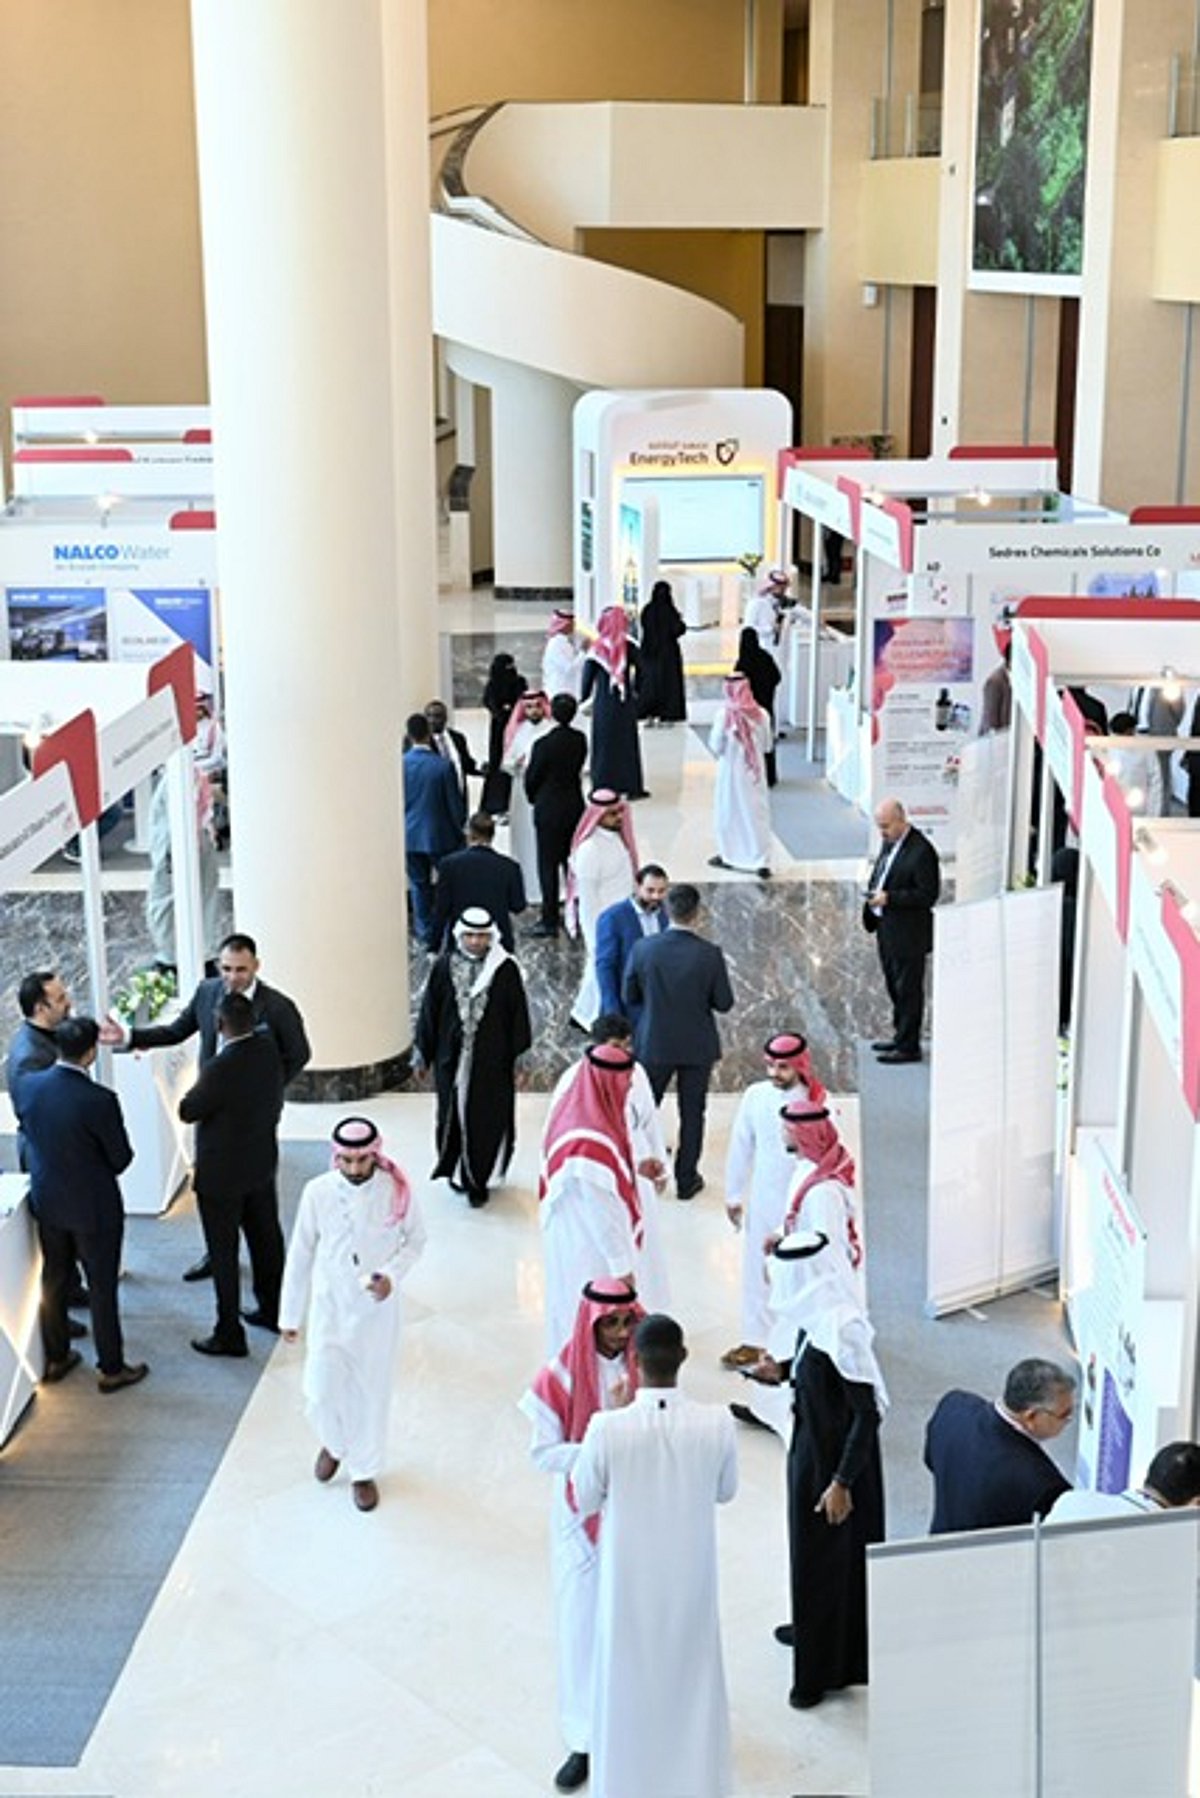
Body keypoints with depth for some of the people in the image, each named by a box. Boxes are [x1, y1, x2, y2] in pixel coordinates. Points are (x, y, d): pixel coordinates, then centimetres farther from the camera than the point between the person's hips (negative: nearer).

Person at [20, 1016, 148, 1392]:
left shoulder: (27, 1086, -12)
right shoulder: (99, 1100, -28)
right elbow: (121, 1159, -16)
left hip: (47, 1202, 5)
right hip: (93, 1207, -5)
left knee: (54, 1280, 21)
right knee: (102, 1289, 10)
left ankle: (56, 1358, 37)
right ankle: (111, 1369, 23)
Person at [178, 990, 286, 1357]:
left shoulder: (220, 1069, -30)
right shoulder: (268, 1049, -9)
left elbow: (187, 1112, -16)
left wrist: (199, 1085, -1)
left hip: (222, 1175, -7)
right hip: (262, 1164, 7)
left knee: (223, 1255, 6)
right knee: (266, 1239, 21)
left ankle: (230, 1335, 15)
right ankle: (272, 1311, 38)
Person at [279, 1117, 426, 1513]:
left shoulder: (397, 1191, -16)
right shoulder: (317, 1192, -14)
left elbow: (416, 1239, 0)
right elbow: (300, 1254, -4)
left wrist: (392, 1274, -19)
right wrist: (289, 1315, 2)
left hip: (377, 1310, 0)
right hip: (329, 1306, 1)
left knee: (371, 1392, 10)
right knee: (322, 1393, 4)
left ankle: (364, 1470, 33)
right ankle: (333, 1442, 38)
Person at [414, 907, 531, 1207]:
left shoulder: (505, 969, -7)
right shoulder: (444, 966, -3)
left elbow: (517, 1015, -1)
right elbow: (430, 1010, 4)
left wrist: (516, 1056, -1)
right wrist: (424, 1053, 6)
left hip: (492, 1060, -2)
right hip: (452, 1057, 2)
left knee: (487, 1120, 2)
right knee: (454, 1114, 11)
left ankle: (477, 1179, 14)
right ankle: (457, 1169, 29)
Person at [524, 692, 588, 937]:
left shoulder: (544, 744, -19)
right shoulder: (580, 740, -3)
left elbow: (532, 777, -9)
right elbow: (578, 768, 6)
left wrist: (533, 797, 10)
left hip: (549, 809, -5)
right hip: (575, 804, 5)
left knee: (548, 865, 2)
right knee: (572, 860, 16)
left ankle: (550, 921, 5)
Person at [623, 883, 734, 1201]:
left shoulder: (643, 949, -15)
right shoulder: (710, 955, -19)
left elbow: (629, 996, -5)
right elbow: (724, 1003, -10)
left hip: (654, 1043, 1)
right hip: (697, 1046, -1)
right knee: (692, 1112, 14)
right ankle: (686, 1180, 23)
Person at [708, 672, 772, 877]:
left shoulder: (724, 715, -17)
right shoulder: (761, 715, -8)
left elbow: (716, 746, -10)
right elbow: (767, 745, 2)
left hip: (731, 771, -2)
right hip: (755, 771, 2)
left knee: (728, 812, 15)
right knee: (757, 814, 6)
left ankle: (728, 855, 26)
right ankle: (762, 862, 2)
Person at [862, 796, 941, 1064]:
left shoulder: (921, 851, -20)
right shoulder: (890, 842, 7)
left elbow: (928, 895, -21)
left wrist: (890, 898, -24)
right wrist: (874, 893, 5)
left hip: (908, 934, -9)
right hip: (886, 930, 9)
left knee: (908, 990, 1)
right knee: (895, 987, 20)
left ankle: (908, 1046, 9)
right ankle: (900, 1035, 33)